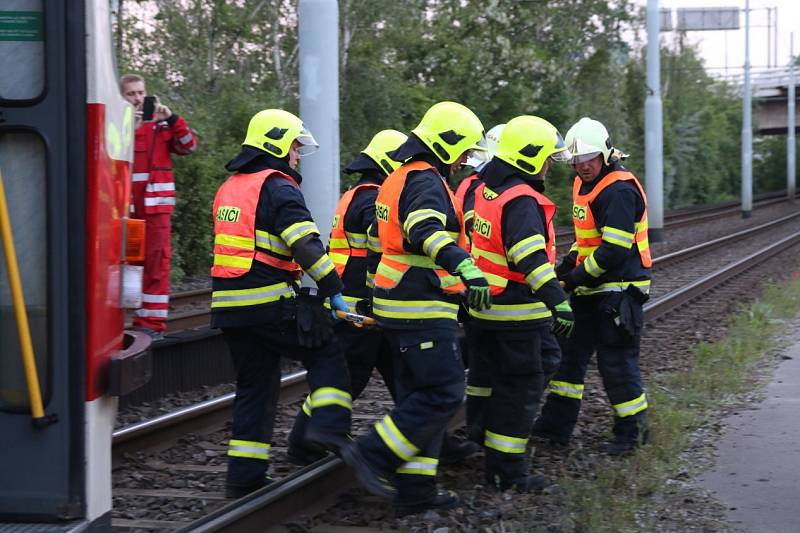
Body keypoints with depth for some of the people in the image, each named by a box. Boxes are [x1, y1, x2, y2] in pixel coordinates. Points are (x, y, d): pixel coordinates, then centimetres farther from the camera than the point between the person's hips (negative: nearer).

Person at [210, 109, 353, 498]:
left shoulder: (228, 189, 19)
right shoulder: (278, 188, -9)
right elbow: (307, 247, -18)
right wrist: (334, 291, -15)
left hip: (229, 305, 8)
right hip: (270, 304, -8)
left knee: (254, 385, 13)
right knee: (327, 355, 8)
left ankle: (244, 476, 12)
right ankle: (328, 427, -11)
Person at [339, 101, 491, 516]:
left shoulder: (399, 178, 18)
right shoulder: (427, 181, -15)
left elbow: (379, 233, 30)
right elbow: (426, 230, -35)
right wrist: (466, 267, -49)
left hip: (398, 303, 11)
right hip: (421, 308, -11)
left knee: (420, 395, 12)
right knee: (444, 394, -9)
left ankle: (415, 492, 12)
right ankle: (372, 455, -8)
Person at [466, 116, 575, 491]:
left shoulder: (485, 191, 10)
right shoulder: (521, 202, -20)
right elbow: (531, 258, -31)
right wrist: (559, 302, -36)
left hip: (487, 307, 9)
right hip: (517, 313, -9)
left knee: (503, 383, 20)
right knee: (522, 388, 0)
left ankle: (496, 461, 28)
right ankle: (508, 473, 3)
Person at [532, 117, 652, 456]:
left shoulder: (619, 190, -19)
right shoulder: (585, 185, 13)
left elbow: (615, 249, -25)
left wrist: (577, 277, -17)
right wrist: (568, 265, 7)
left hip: (619, 289, -10)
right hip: (591, 290, 10)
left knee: (616, 361, -3)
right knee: (571, 352, 12)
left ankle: (632, 431, 9)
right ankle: (556, 424, 20)